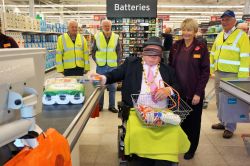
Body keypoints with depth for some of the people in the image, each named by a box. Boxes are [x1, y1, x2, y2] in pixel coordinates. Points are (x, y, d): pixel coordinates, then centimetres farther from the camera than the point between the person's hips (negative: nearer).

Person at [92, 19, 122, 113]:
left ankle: (112, 106, 17)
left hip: (112, 66, 1)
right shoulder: (97, 37, 1)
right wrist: (96, 61, 2)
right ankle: (99, 105, 20)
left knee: (112, 87, 6)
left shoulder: (116, 37, 2)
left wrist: (117, 62, 2)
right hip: (100, 66, 0)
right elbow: (93, 51, 8)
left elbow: (119, 52, 8)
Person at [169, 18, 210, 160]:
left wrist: (198, 92, -13)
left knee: (193, 121, 12)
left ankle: (191, 149, 32)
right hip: (177, 91, 3)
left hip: (194, 92, -3)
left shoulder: (201, 47, -7)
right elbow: (170, 67, 7)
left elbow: (205, 71, -8)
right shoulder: (176, 46, 4)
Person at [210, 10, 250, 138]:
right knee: (220, 100, 15)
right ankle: (222, 122, 32)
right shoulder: (219, 36, 12)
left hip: (232, 75, -7)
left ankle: (230, 128, 16)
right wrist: (212, 69, 12)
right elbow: (213, 54, 16)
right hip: (218, 74, 7)